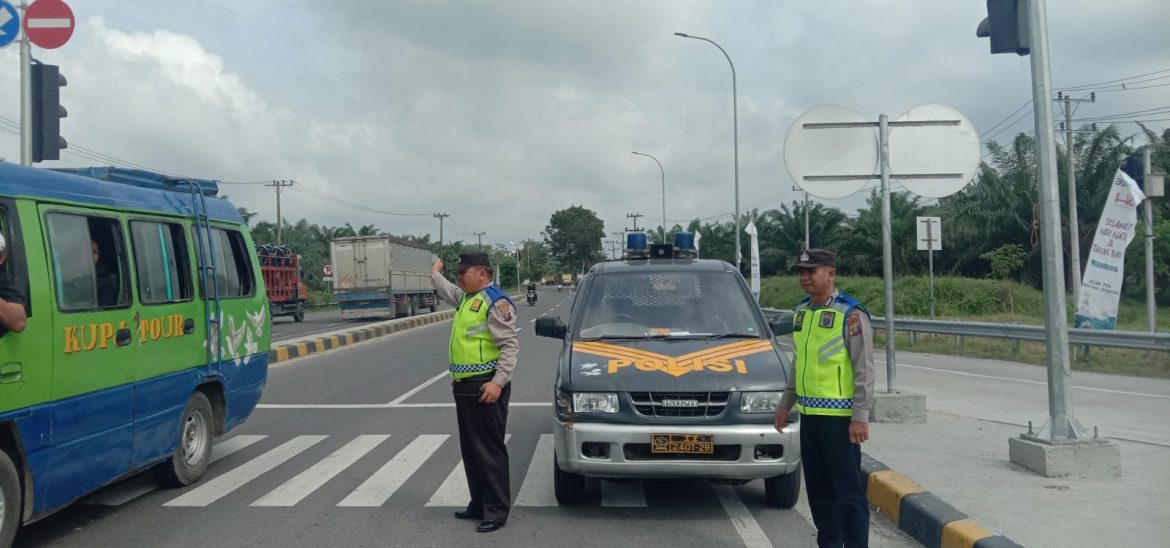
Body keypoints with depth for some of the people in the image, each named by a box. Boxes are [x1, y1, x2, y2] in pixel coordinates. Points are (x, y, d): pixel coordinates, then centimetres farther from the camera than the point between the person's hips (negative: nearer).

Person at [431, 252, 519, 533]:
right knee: (470, 450, 15)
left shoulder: (496, 302, -13)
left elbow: (510, 345, -19)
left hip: (485, 387, -10)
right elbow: (448, 292, 42)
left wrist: (499, 382, -26)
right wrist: (436, 274, 54)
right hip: (464, 386, 10)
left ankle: (497, 511, 1)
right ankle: (478, 504, 25)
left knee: (490, 451, -5)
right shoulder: (466, 298, 16)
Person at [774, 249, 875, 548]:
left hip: (839, 416, -8)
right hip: (809, 414, 8)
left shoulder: (850, 314, -11)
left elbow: (864, 369, -13)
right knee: (818, 488, 15)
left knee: (848, 489, -2)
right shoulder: (801, 312, 12)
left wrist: (860, 416, -17)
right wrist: (786, 403, 21)